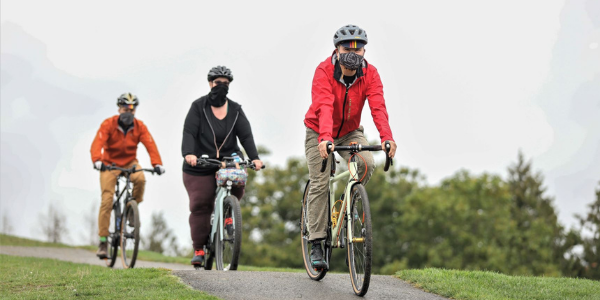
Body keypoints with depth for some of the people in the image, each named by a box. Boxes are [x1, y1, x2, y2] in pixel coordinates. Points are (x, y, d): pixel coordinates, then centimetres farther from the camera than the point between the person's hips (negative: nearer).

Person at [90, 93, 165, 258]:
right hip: (110, 163, -2)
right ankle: (103, 241, -5)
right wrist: (97, 161, -48)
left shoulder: (139, 126, -8)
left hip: (129, 162, 2)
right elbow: (97, 143, -29)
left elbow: (150, 144, -20)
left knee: (140, 179, -32)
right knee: (107, 200, -12)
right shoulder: (108, 124, -16)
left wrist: (157, 163, -36)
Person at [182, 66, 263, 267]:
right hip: (200, 165, -1)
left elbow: (246, 135, -2)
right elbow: (189, 132, -12)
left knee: (238, 182, -29)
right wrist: (188, 154, -31)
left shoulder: (235, 110, 9)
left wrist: (254, 157, -19)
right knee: (200, 205, -7)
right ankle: (199, 248, 4)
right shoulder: (199, 107, 1)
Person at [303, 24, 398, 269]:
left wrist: (387, 138, -46)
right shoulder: (324, 71, -26)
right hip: (319, 134, -2)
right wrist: (325, 139, -56)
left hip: (350, 132, 2)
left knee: (366, 163, -25)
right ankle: (316, 244, -2)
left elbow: (378, 107, -30)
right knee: (319, 184, -10)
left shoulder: (370, 74, -18)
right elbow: (324, 107, -40)